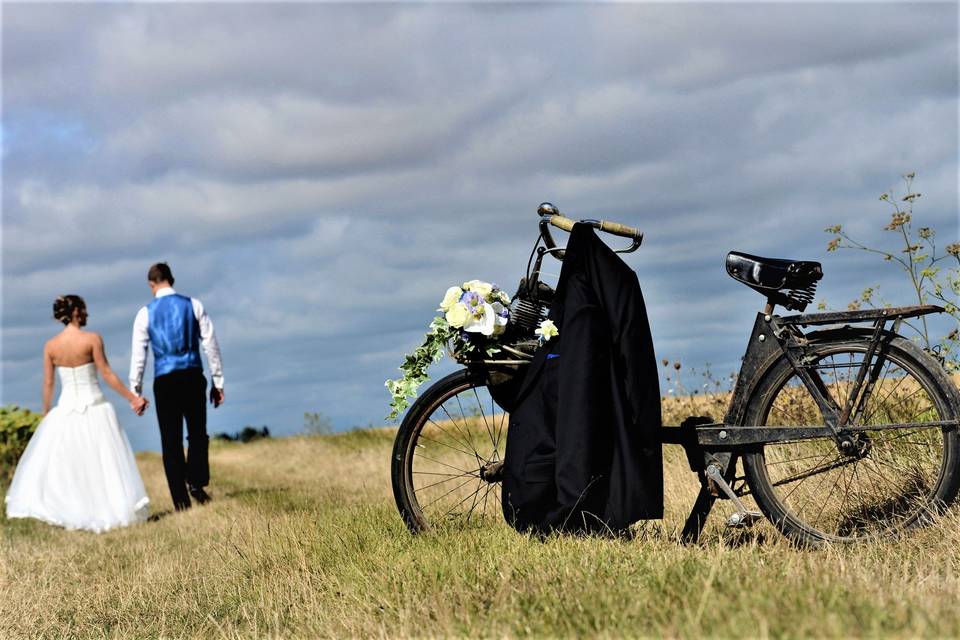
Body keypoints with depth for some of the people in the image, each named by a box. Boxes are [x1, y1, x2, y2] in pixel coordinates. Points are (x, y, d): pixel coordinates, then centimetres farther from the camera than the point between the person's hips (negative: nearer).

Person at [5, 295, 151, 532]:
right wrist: (132, 398, -2)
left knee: (57, 463, 12)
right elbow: (107, 374, -9)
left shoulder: (50, 345, 0)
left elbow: (48, 384, 4)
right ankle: (111, 508, 4)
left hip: (66, 409, 3)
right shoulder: (92, 339, -10)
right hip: (94, 407, -3)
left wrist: (45, 413, 16)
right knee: (102, 462, 3)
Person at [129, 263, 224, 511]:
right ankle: (196, 481, -8)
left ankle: (181, 500, 3)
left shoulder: (145, 313, 3)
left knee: (171, 441, 6)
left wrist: (135, 391, 9)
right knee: (197, 434, 15)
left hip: (164, 381, 0)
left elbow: (138, 354, 3)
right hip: (193, 376, 0)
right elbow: (210, 345, 4)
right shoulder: (193, 305, 4)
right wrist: (217, 382, 10)